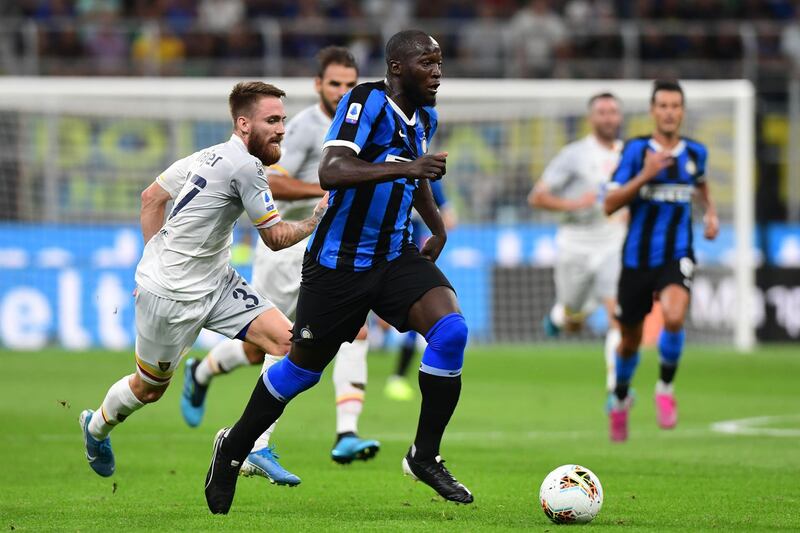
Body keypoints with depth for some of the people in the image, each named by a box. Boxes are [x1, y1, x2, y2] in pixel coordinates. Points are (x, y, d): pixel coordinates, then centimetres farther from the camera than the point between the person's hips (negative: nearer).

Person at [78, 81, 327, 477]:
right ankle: (96, 427, 42)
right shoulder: (245, 166, -23)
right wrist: (317, 218, -5)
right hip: (170, 295, -9)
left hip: (215, 282, 9)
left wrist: (156, 257, 16)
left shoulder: (211, 156, 3)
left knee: (286, 341, -7)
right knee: (150, 388, 10)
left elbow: (151, 196, 12)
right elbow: (276, 238, -15)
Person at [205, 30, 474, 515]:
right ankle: (234, 448, 31)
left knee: (451, 329, -20)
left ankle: (425, 456, -8)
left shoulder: (425, 116, 7)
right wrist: (403, 167, -41)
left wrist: (438, 227, 20)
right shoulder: (366, 102, -18)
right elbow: (330, 172, -33)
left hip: (397, 255, 6)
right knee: (302, 369, 6)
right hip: (339, 261, -6)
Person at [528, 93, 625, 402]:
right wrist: (574, 204, -20)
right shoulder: (574, 154, -6)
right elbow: (536, 197, -8)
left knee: (619, 314, -17)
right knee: (574, 323, 11)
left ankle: (616, 384, -12)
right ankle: (558, 314, 48)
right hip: (577, 245, -2)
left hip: (615, 246, 2)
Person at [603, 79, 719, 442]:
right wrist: (645, 175, -24)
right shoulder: (636, 150, -7)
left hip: (676, 256, 0)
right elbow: (610, 204, -13)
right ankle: (620, 401, 41)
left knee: (674, 317, -30)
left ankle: (666, 388, -6)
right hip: (637, 258, 0)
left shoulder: (695, 152, 3)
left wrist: (711, 213, 11)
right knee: (630, 340, 12)